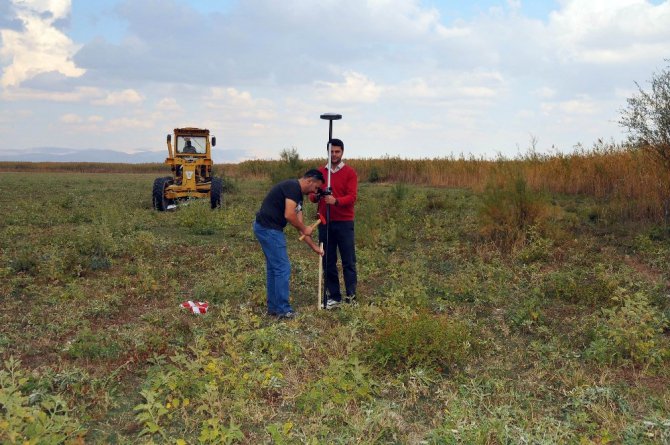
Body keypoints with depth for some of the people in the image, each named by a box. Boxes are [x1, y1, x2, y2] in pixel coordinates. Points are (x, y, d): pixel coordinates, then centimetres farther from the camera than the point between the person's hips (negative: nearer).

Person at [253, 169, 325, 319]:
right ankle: (283, 309, 4)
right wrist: (305, 229, -7)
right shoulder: (293, 187, -13)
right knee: (282, 268, -4)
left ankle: (273, 307, 24)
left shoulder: (298, 195, 17)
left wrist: (314, 246, 19)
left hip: (267, 228, 10)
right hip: (268, 228, -10)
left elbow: (299, 225, 19)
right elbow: (289, 215, -23)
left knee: (273, 268, 16)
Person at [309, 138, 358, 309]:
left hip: (344, 223, -3)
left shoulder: (350, 173, 0)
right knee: (328, 261, 4)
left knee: (348, 261, -2)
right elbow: (312, 195, 9)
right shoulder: (320, 172, 12)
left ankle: (351, 295, 3)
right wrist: (316, 196, -16)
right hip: (325, 223, 3)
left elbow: (352, 197, -9)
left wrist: (336, 200, -27)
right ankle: (334, 296, 11)